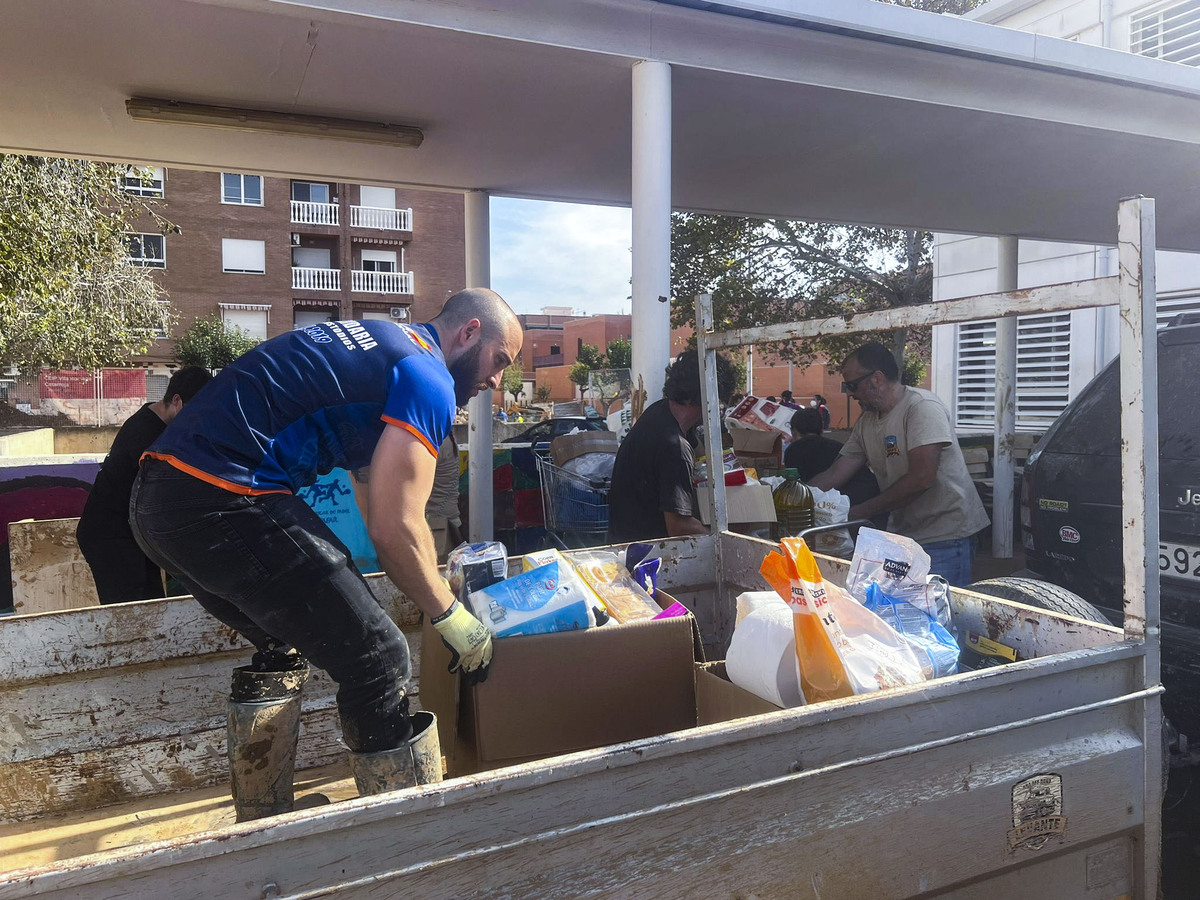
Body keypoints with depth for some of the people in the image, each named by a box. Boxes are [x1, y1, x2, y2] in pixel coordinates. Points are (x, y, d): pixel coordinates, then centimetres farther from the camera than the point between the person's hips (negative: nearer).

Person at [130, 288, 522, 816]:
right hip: (224, 505, -11)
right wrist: (452, 618, 3)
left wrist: (435, 587, 35)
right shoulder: (427, 379, -5)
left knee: (285, 645, 26)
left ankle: (260, 820, 37)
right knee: (377, 662, -4)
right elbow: (393, 529, -12)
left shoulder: (373, 341, 25)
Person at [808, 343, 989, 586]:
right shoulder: (866, 421, 8)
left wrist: (861, 511, -19)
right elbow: (834, 475, 9)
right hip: (901, 533, 7)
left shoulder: (922, 407, -16)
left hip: (943, 536, -7)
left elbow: (921, 478, -24)